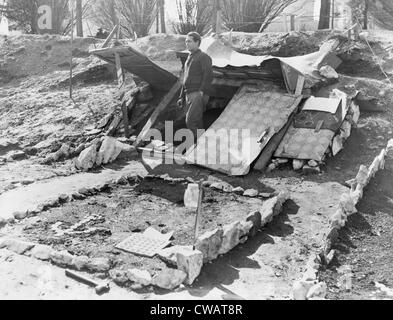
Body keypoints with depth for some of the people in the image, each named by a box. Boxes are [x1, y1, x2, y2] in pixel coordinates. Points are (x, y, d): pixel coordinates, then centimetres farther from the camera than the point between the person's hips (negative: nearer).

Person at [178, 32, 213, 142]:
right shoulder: (189, 59, 24)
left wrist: (203, 92, -24)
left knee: (190, 121, -17)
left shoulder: (204, 57, -3)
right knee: (196, 124, 6)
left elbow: (208, 76, -15)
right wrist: (182, 97, 22)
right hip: (189, 95, 8)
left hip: (198, 95, -8)